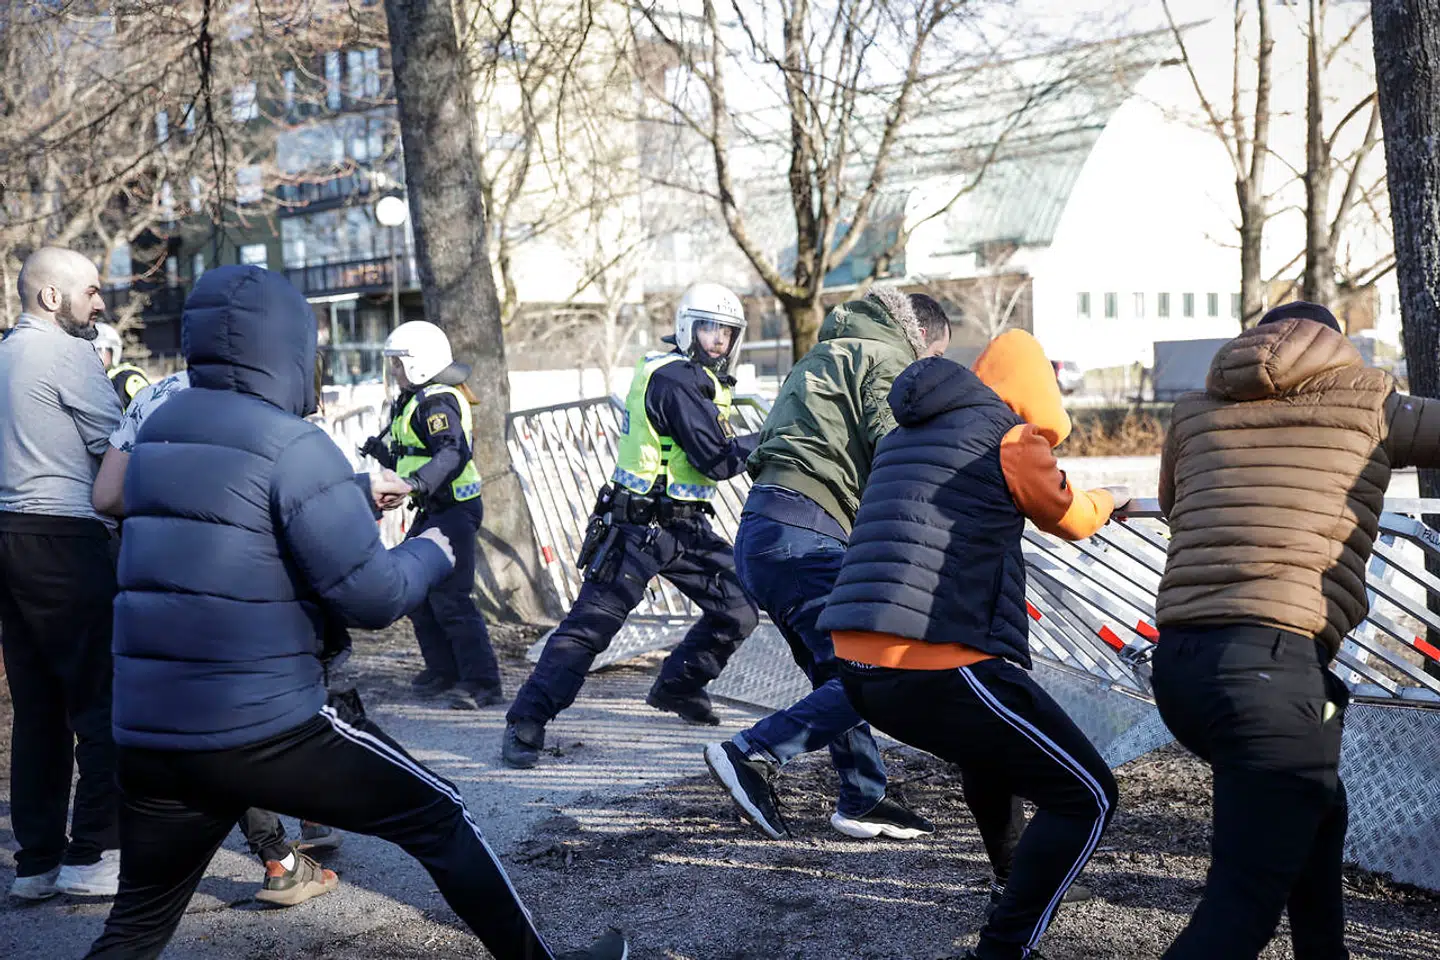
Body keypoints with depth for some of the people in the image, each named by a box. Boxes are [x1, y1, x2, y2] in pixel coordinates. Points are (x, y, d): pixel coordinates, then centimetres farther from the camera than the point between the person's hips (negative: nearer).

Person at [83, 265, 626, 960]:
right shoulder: (293, 445, -12)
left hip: (147, 734, 7)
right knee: (440, 820, 10)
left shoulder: (159, 434, 11)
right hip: (268, 729, -7)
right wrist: (432, 553, 7)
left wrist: (356, 491, 33)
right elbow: (374, 596, -13)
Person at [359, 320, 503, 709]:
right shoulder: (414, 401, 17)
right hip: (431, 511, 11)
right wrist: (384, 452, 10)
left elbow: (454, 453, -31)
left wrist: (418, 483, -42)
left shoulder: (437, 401, -16)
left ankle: (483, 684, -6)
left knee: (449, 600, -11)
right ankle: (442, 669, 26)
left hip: (453, 510, -11)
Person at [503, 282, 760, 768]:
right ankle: (526, 722, -5)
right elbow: (716, 459, -20)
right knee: (591, 624, -10)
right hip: (640, 527, -9)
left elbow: (713, 449, 15)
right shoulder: (674, 379, -16)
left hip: (686, 527, 9)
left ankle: (676, 686, 27)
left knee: (739, 609, 8)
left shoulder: (701, 380, 15)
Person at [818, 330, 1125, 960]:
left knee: (993, 737, 35)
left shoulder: (905, 436, 21)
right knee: (1086, 796, 3)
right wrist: (1106, 500, 37)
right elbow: (1070, 518, 14)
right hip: (940, 672, -9)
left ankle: (1013, 875, 52)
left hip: (861, 672, 9)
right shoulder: (1007, 430, -2)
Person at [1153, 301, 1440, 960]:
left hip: (1178, 658, 6)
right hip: (1270, 663, -6)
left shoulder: (1195, 411, 18)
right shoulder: (1367, 404, 9)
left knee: (1316, 810, 30)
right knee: (1243, 906, -7)